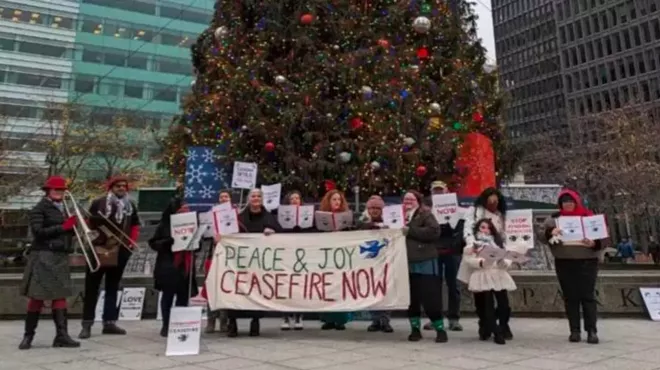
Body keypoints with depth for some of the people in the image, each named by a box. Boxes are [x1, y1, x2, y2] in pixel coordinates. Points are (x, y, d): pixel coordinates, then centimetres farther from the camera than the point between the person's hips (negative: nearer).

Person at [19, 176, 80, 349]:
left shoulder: (63, 208, 17)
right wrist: (63, 226, -18)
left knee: (60, 295, 3)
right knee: (37, 296, -2)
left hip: (61, 257, 6)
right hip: (43, 257, -6)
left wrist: (74, 225, 0)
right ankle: (28, 336, 10)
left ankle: (62, 335, 4)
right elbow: (38, 232, -14)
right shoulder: (39, 209, -3)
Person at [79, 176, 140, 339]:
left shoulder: (130, 205, 9)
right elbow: (89, 223, 0)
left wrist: (132, 241, 3)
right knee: (92, 287, 1)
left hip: (120, 252, 4)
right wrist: (90, 239, -13)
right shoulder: (98, 203, -3)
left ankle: (110, 322, 18)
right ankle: (87, 324, 7)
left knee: (113, 287, 11)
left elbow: (136, 225, 16)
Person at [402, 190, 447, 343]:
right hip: (407, 263, 5)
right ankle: (415, 329, 21)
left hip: (425, 262, -5)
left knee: (430, 298, -3)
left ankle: (440, 329, 11)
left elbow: (434, 231, -18)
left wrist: (410, 231, -16)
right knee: (411, 298, 10)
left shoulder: (426, 214, -3)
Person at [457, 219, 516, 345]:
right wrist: (480, 262, -26)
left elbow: (507, 260, 11)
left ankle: (503, 327, 23)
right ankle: (497, 333, 0)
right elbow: (468, 260, -8)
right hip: (482, 277, -3)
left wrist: (504, 261, -12)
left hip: (499, 276, 4)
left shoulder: (498, 242, 22)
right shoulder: (472, 244, 9)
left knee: (504, 305, -3)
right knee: (488, 307, -9)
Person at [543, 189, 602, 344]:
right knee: (570, 297, 5)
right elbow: (544, 234, -4)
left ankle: (592, 330, 5)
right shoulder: (554, 218, 6)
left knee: (588, 296, -1)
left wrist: (593, 243, -19)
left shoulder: (588, 216, 3)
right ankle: (575, 330, 11)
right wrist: (550, 232, -26)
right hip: (564, 263, 1)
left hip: (587, 262, -1)